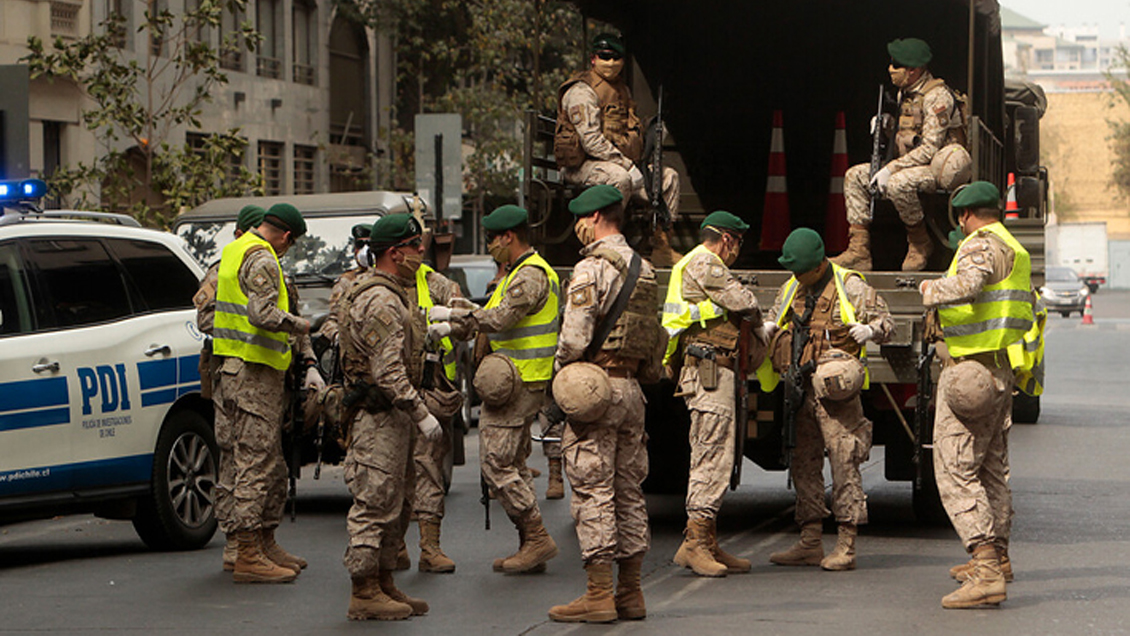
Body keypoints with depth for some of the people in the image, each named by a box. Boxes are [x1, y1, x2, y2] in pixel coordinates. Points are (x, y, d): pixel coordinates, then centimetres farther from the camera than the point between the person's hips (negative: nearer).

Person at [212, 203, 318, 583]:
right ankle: (248, 556, -9)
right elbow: (265, 315, -26)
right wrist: (301, 326, -9)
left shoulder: (235, 251, 18)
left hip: (233, 366, 10)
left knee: (271, 465, 16)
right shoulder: (262, 260, -14)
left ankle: (265, 543, 22)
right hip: (255, 371, -10)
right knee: (255, 462, -9)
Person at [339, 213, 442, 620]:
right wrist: (422, 414, -22)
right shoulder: (380, 301, -19)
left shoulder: (392, 295, 17)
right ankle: (364, 594, -3)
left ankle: (384, 585, 23)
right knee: (375, 504, -7)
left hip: (392, 416, 11)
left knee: (397, 506, 15)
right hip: (378, 418, -11)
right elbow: (388, 371, -24)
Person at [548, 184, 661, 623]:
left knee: (593, 492, -6)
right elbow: (653, 337, 16)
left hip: (593, 388, -8)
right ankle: (630, 593, 13)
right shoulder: (643, 269, 14)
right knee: (628, 491, 10)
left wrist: (561, 371, -3)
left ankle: (599, 595, -7)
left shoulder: (591, 269, -12)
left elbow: (575, 338, -18)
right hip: (631, 388, 8)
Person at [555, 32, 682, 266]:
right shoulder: (581, 91, -12)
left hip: (623, 162, 9)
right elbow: (591, 140, -21)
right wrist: (628, 166, -22)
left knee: (669, 177, 0)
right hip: (583, 165, -9)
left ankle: (661, 245, 1)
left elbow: (631, 133, 28)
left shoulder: (622, 89, 17)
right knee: (619, 178, -38)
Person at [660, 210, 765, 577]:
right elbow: (743, 302, -10)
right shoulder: (702, 264, -6)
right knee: (714, 455, -14)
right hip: (709, 371, -11)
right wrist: (757, 323, 10)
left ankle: (708, 544, 11)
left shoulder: (703, 266, 27)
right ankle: (694, 542, -17)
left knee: (711, 457, 10)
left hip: (712, 374, 11)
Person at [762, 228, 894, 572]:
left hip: (835, 388, -7)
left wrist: (871, 330, -22)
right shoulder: (791, 289, 16)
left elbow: (885, 319, 0)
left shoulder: (850, 286, -2)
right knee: (803, 463, 9)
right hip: (800, 389, 7)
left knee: (843, 461, -9)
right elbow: (774, 319, 27)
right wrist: (766, 327, 3)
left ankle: (846, 547, -6)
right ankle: (810, 544, 16)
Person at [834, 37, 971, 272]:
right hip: (910, 164, 9)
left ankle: (920, 244, -12)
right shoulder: (904, 93, 11)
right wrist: (886, 126, 0)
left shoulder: (937, 96, -18)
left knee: (897, 184, -36)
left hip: (939, 168, -9)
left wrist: (891, 169, -26)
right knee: (854, 176, -2)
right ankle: (859, 250, -8)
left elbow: (929, 148, -23)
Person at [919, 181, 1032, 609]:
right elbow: (1028, 312, 27)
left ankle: (986, 573, -22)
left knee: (956, 471, -12)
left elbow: (968, 284, -35)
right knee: (992, 469, 22)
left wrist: (931, 291, -17)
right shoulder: (1017, 252, 17)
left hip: (969, 373, -10)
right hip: (1002, 375, 10)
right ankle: (997, 556, 36)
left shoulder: (981, 246, -13)